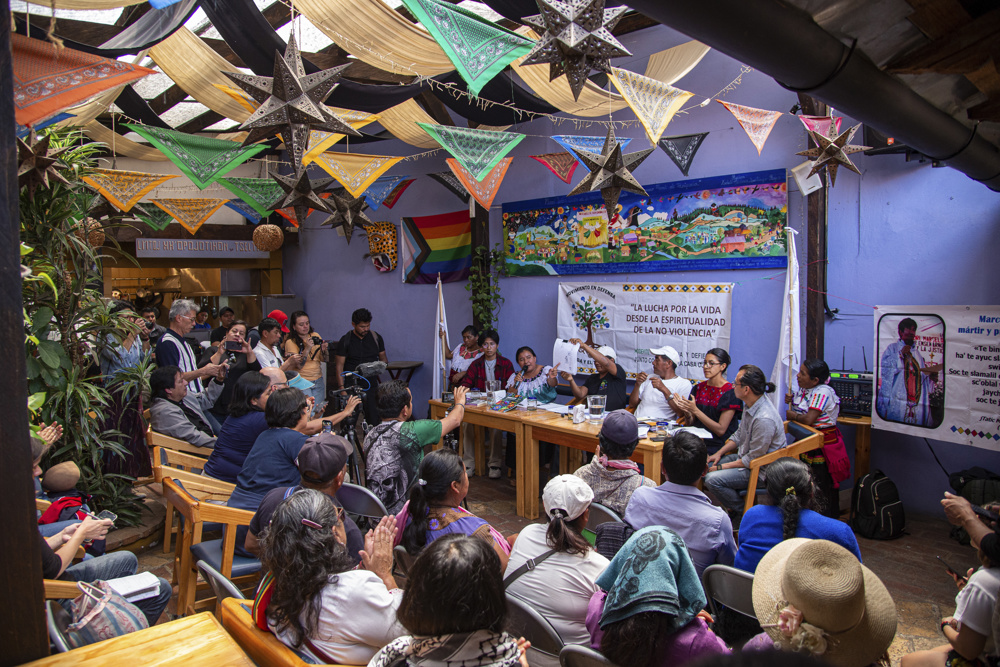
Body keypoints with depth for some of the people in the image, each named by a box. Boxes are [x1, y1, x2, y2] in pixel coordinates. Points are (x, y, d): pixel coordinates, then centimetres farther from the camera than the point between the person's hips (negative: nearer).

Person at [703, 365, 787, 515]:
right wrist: (719, 453, 5)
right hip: (746, 456, 10)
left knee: (712, 479, -24)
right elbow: (739, 435, 15)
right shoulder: (751, 405, 0)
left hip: (761, 469, -10)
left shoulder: (764, 419, -31)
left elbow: (753, 459, -24)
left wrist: (722, 467, -15)